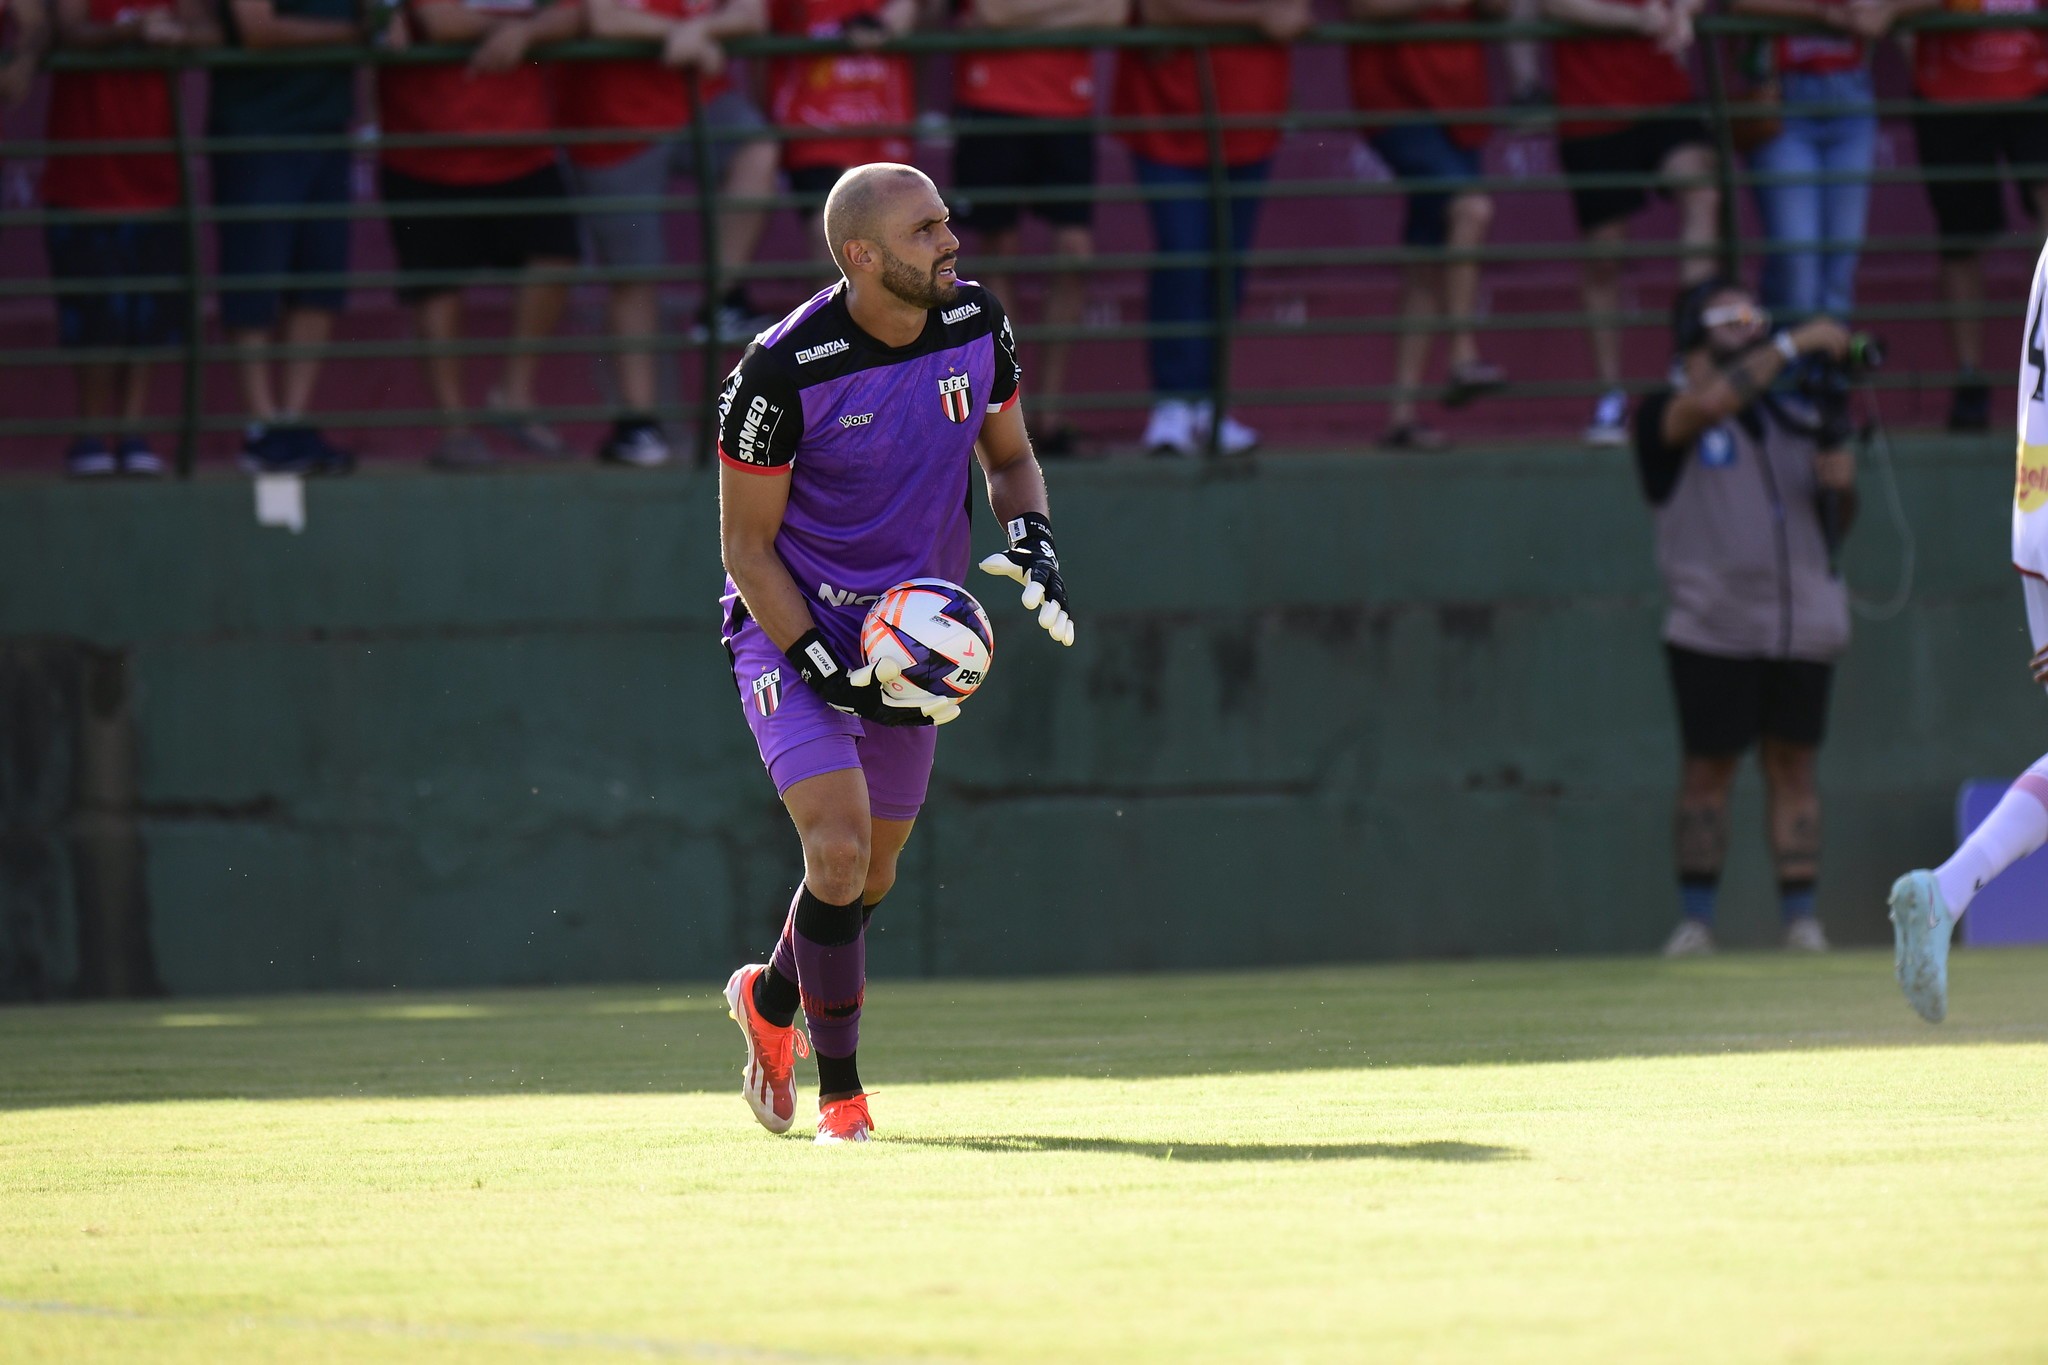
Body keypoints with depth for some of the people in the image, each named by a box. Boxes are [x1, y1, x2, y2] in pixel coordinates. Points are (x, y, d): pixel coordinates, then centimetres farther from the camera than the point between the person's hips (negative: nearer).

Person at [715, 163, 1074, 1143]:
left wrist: (1031, 540, -10)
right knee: (839, 849, -21)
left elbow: (1009, 457, 11)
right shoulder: (782, 370, -23)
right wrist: (825, 671, -23)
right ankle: (838, 1088, -5)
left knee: (872, 870, 14)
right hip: (791, 627, -5)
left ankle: (771, 998, 46)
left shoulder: (977, 325, -8)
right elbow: (746, 547, -14)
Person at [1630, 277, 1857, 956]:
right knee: (1708, 768, 0)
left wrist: (1833, 431, -6)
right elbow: (1708, 403, -24)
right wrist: (1795, 343, -18)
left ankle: (1801, 919, 4)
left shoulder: (1789, 416, 14)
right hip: (1715, 632, -4)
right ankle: (1695, 920, 7)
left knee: (1793, 766, 3)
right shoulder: (1666, 414, 0)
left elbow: (1838, 515, 9)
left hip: (1801, 628, 4)